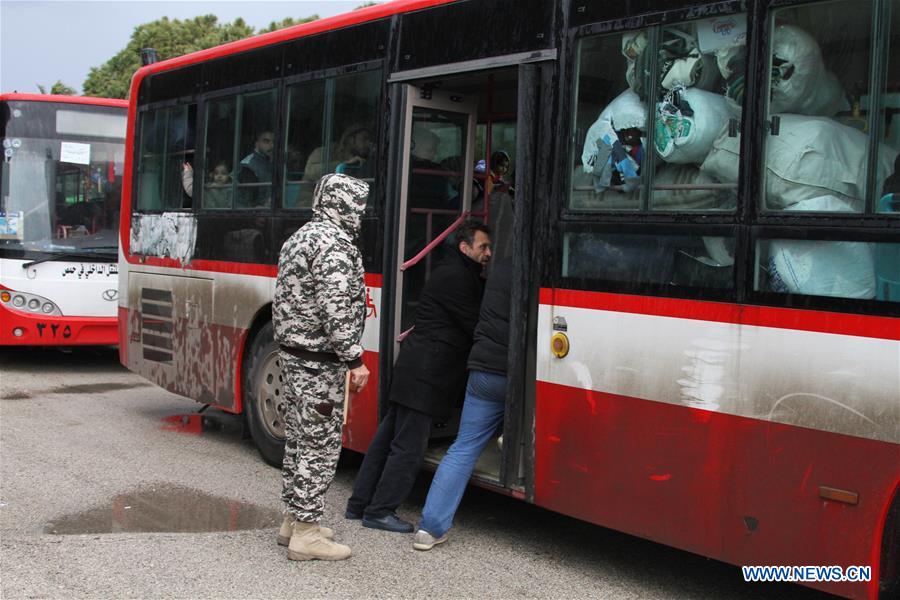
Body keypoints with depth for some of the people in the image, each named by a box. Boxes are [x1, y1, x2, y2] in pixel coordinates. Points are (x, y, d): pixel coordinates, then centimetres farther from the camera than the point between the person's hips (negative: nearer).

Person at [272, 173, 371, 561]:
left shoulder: (300, 237, 16)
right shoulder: (335, 243, -16)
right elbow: (337, 309, -24)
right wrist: (354, 359, -21)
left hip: (292, 352, 10)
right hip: (320, 361, -10)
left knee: (299, 438, 16)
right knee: (320, 444, -4)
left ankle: (293, 520, 25)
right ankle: (306, 533, 1)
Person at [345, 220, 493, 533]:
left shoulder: (456, 273, 20)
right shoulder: (456, 277, -12)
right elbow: (475, 326, -11)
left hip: (414, 366, 10)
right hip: (425, 372, -10)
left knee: (388, 436, 14)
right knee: (409, 445, -4)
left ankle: (359, 504, 21)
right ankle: (379, 511, 4)